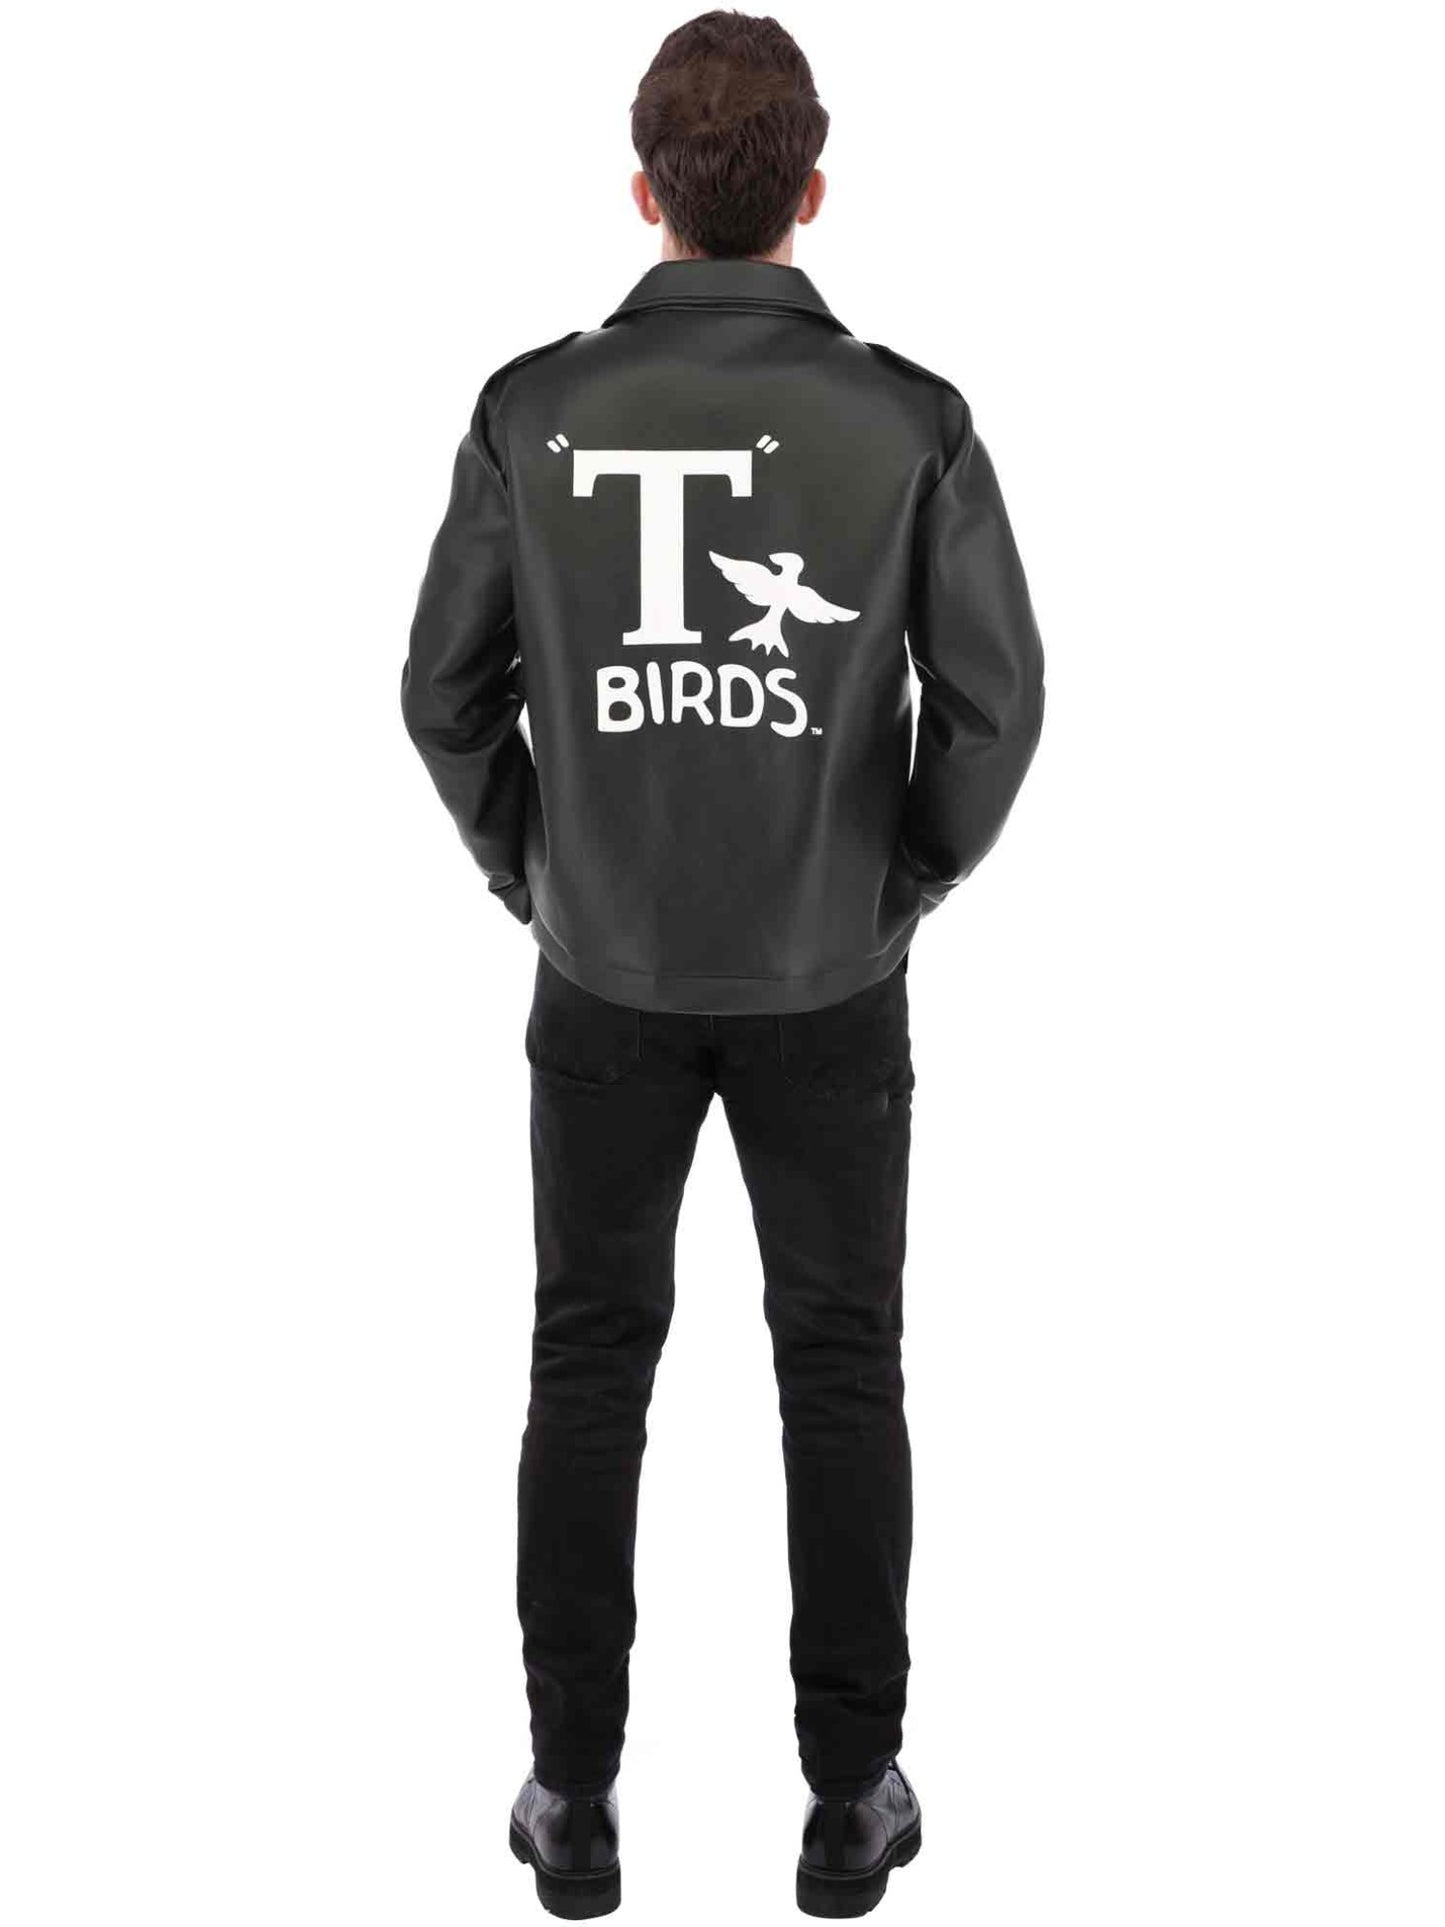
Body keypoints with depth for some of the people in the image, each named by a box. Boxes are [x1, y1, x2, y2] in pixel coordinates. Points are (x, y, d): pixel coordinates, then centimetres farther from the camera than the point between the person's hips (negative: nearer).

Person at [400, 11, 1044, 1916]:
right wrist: (911, 877, 7)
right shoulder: (910, 417, -11)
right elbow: (995, 699, -10)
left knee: (589, 1368, 13)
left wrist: (526, 868, 12)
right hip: (828, 980, -1)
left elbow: (449, 690, -4)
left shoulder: (536, 406, -8)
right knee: (842, 1371, 11)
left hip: (607, 977, 1)